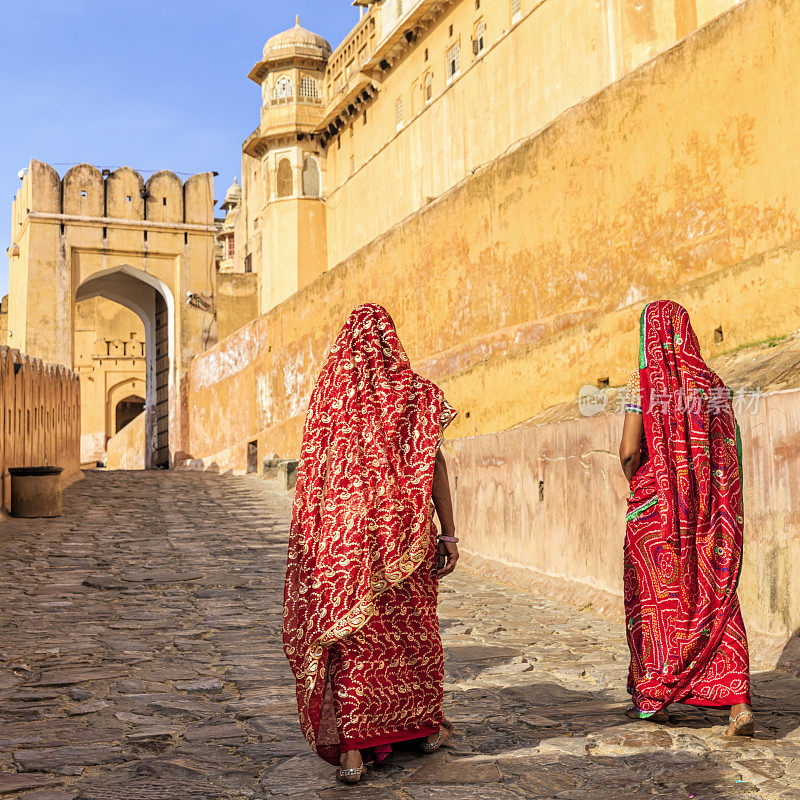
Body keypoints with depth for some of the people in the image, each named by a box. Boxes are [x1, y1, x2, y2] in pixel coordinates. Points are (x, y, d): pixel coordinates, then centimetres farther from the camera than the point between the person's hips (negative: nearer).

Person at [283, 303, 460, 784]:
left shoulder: (328, 393, 3)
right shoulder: (416, 392, -2)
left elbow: (314, 472, 5)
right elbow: (434, 466, -7)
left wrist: (320, 538, 15)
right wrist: (449, 535, -5)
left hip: (345, 532, 1)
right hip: (404, 532, 0)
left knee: (352, 636, 4)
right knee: (414, 627, 15)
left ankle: (351, 750, -1)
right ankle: (427, 726, 30)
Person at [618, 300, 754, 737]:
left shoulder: (644, 380, -8)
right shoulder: (712, 383, 4)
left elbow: (629, 451, -13)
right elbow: (732, 451, 4)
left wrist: (636, 483, 6)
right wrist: (713, 496, 14)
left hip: (656, 506, -3)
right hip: (710, 507, 3)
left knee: (655, 598, 10)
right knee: (715, 597, 7)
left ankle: (653, 698, 19)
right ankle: (738, 700, -3)